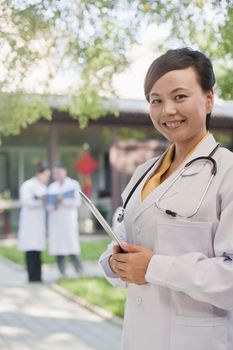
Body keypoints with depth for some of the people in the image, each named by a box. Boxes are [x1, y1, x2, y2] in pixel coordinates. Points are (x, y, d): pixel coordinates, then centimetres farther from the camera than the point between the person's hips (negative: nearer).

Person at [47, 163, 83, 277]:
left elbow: (77, 201, -3)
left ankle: (79, 271, -6)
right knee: (58, 247, -2)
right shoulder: (51, 187, 18)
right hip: (55, 220, 4)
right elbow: (49, 205, 17)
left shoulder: (74, 184, 6)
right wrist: (53, 205, -4)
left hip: (69, 219, -4)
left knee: (72, 246, -11)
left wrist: (63, 201, -9)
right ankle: (62, 273, 1)